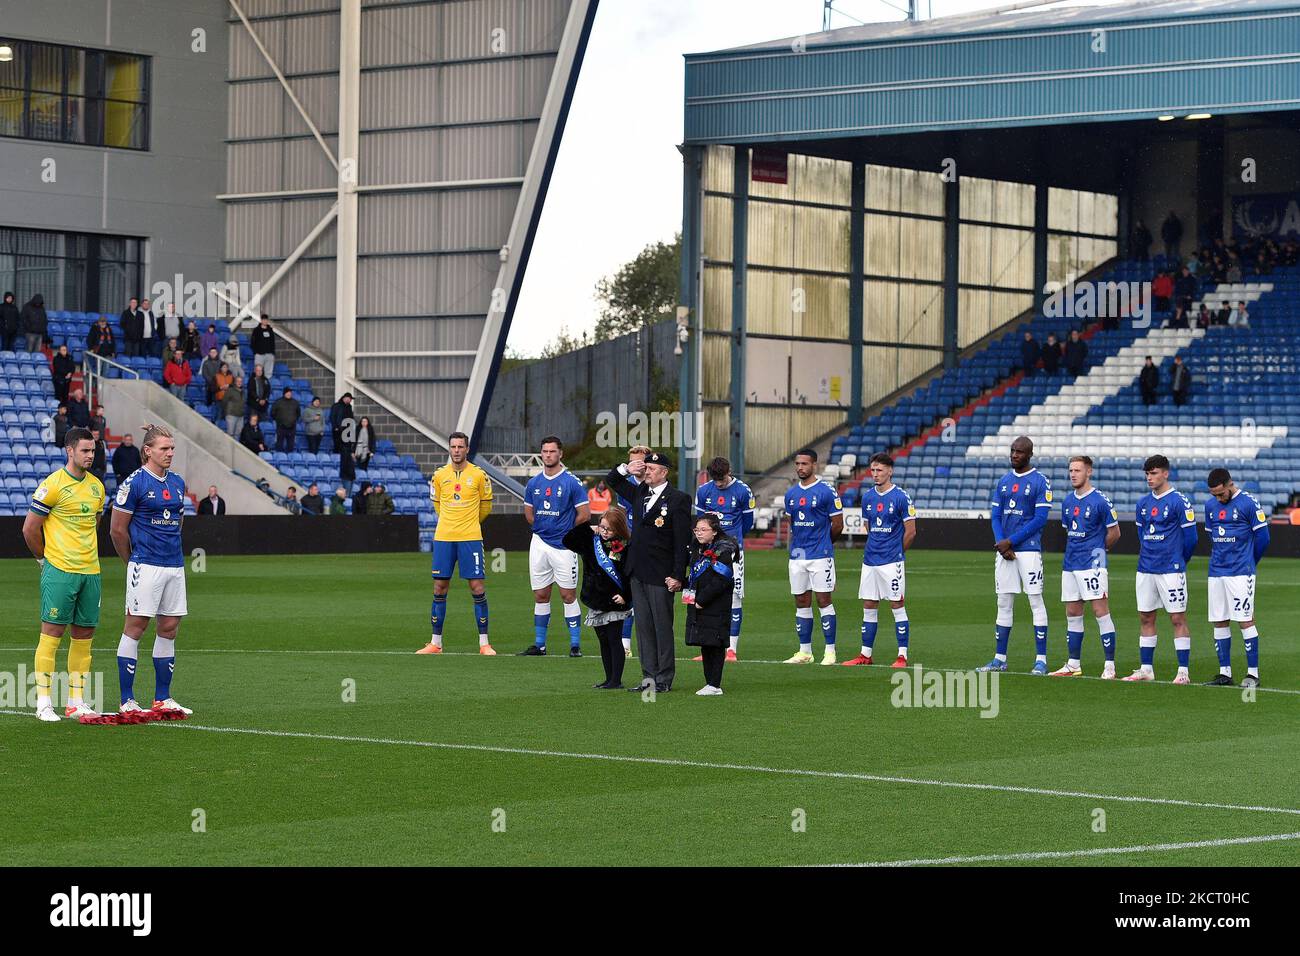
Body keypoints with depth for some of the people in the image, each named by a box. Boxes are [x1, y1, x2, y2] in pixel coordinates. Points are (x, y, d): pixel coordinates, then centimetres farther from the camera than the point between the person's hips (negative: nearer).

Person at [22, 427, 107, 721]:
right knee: (52, 633, -5)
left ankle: (76, 702, 13)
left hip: (90, 571, 7)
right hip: (60, 572, -7)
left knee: (84, 635, 7)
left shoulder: (96, 486, 11)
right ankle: (44, 703, -2)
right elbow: (30, 528, -5)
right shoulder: (52, 485, -9)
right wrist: (45, 559, 5)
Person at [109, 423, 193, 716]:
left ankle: (162, 699, 14)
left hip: (174, 565, 7)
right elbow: (117, 530, -4)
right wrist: (133, 562, 6)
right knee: (135, 626, -4)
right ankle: (127, 700, -1)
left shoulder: (178, 483, 12)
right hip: (146, 567, -7)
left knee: (169, 628, 7)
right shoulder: (134, 483, -9)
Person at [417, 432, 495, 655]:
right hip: (443, 537, 2)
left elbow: (485, 505, 13)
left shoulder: (478, 475, -1)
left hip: (470, 538, -2)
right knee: (439, 589, 3)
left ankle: (484, 643, 2)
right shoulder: (439, 475, 5)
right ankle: (435, 643, 11)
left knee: (477, 588, -5)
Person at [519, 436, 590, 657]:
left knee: (568, 595, -3)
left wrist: (566, 532, 3)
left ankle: (575, 644, 1)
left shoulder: (572, 482, -7)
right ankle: (539, 644, 14)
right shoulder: (534, 483, 8)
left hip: (564, 545, -5)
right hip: (539, 543, 5)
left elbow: (584, 515, -6)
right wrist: (544, 528, 9)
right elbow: (528, 513, 19)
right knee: (540, 596, 8)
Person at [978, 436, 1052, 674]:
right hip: (1004, 549, 6)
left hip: (1028, 549, -6)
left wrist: (1010, 541, -13)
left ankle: (1041, 660, -3)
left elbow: (1040, 519, -11)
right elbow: (995, 516, 12)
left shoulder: (1040, 482, -5)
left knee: (1036, 601, -5)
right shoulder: (1004, 481, 14)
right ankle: (1000, 659, 13)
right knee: (1004, 603, 8)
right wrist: (1001, 543, -5)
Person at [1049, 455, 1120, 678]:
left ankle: (1110, 666, -7)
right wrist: (1074, 552, 15)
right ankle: (1073, 664, 18)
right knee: (1072, 614, 11)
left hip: (1092, 564, -7)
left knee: (1101, 612, -8)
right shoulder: (1068, 501, 11)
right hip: (1070, 564, 7)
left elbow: (1114, 533, -3)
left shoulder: (1101, 501, -9)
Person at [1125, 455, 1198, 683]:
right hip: (1145, 569, 7)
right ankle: (1146, 669, 16)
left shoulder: (1179, 501, -9)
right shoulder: (1143, 503, 11)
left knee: (1178, 619, -4)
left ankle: (1183, 672, -4)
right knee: (1145, 618, 9)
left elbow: (1190, 537, -7)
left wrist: (1178, 562, 5)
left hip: (1171, 570, -6)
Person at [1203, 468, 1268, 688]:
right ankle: (1225, 672, 12)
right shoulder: (1210, 505, 10)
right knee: (1219, 622, 6)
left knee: (1245, 621, -7)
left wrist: (1248, 564, 7)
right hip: (1216, 571, 6)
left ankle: (1253, 672, -3)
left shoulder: (1248, 503, -8)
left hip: (1240, 573, -6)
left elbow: (1262, 537, -3)